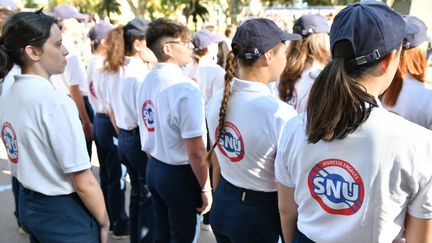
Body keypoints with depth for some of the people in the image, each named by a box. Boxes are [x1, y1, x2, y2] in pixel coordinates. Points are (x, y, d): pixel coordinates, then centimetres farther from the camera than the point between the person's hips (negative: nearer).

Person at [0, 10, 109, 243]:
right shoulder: (54, 100, -24)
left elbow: (26, 156, 10)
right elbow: (83, 183, -23)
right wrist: (103, 221, -7)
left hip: (29, 205, 8)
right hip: (63, 213, -8)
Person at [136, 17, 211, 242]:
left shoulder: (146, 82, 2)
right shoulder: (185, 88, -23)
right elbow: (195, 150, -23)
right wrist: (205, 187, -10)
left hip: (154, 169, 8)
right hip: (180, 174, -7)